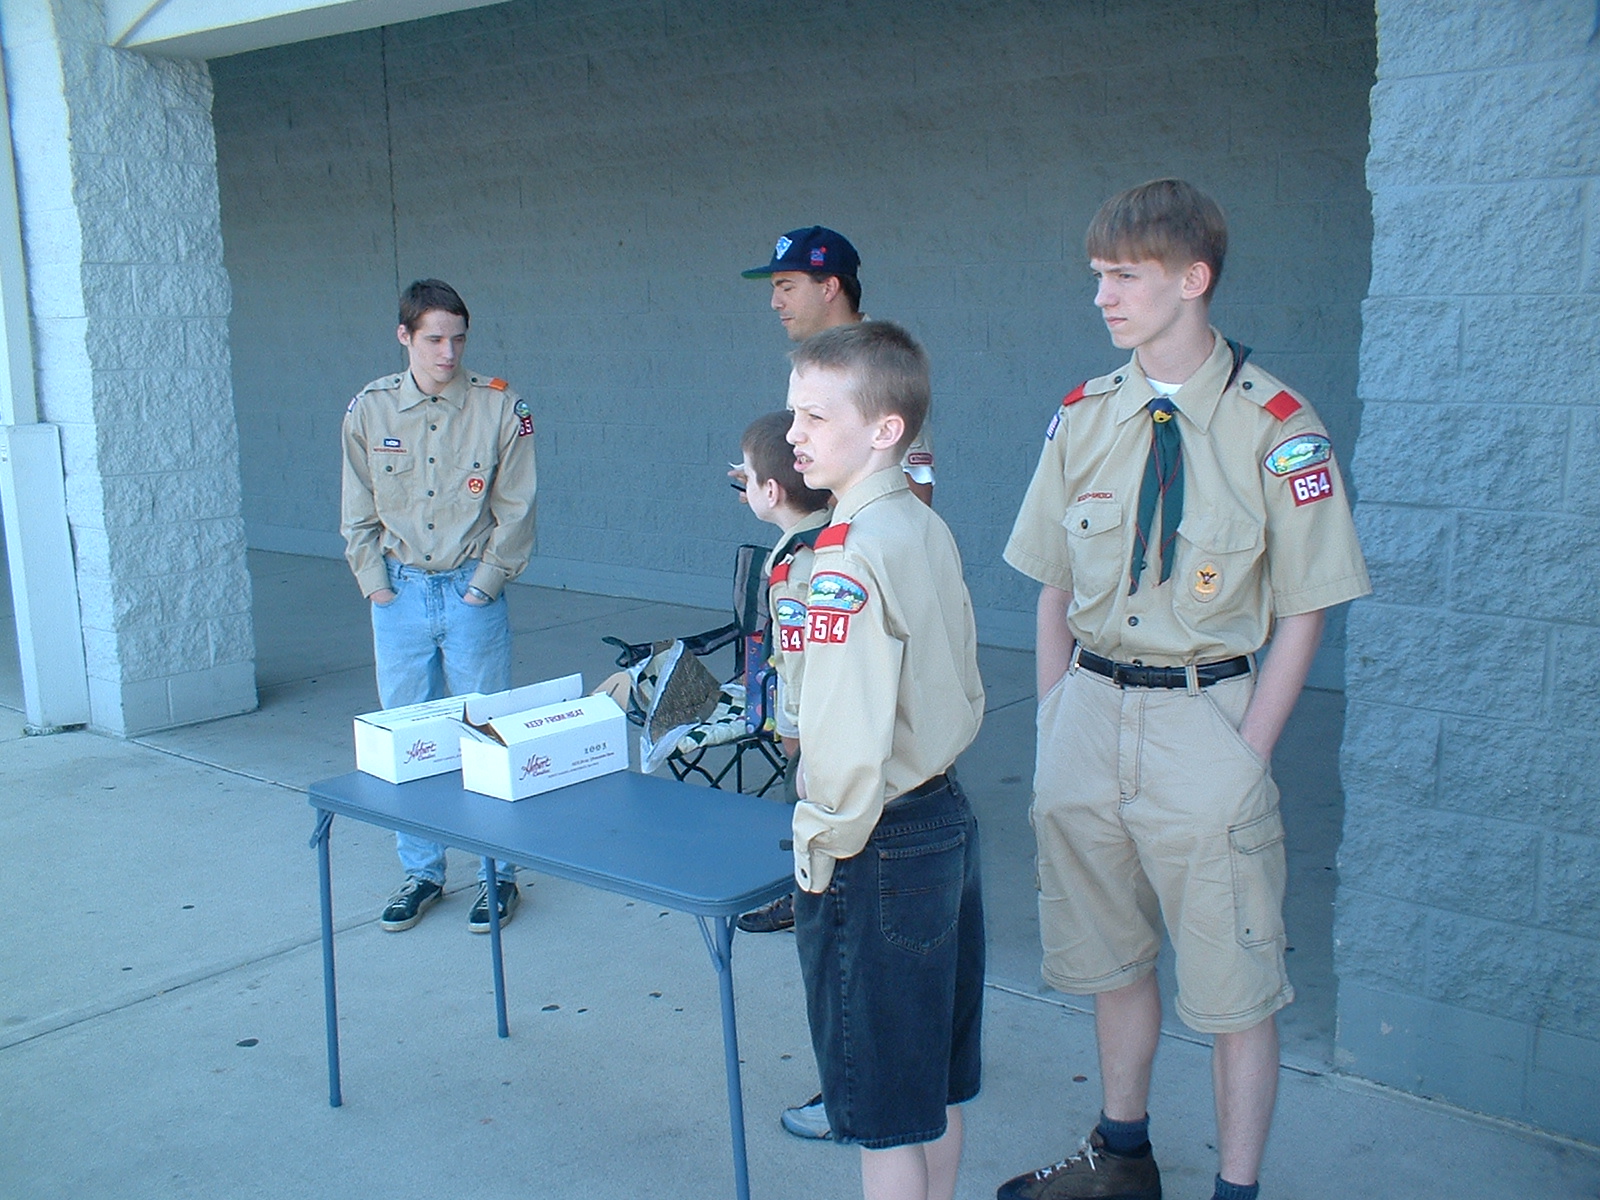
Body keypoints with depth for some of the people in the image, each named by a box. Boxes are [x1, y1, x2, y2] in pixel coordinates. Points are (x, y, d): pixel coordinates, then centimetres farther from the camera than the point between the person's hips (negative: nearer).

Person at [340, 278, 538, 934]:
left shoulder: (500, 407, -5)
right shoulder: (369, 409, 2)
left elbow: (515, 511, -2)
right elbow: (358, 512, 8)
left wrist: (483, 585, -7)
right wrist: (376, 583, 1)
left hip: (472, 591, -2)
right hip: (399, 591, 3)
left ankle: (497, 874, 18)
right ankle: (420, 872, 24)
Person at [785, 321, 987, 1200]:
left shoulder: (850, 556, -21)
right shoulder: (929, 530, 6)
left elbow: (850, 732, -26)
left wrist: (824, 848, -13)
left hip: (878, 851, -9)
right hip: (947, 819, 9)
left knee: (886, 1118, 6)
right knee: (937, 1089, 22)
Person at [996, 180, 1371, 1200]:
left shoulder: (1276, 427, -10)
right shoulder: (1084, 417, 4)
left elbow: (1303, 615, -7)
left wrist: (1245, 757, -12)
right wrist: (1056, 725, 4)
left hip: (1204, 719, -5)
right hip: (1091, 712, 5)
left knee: (1234, 986, 6)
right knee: (1113, 959, 20)